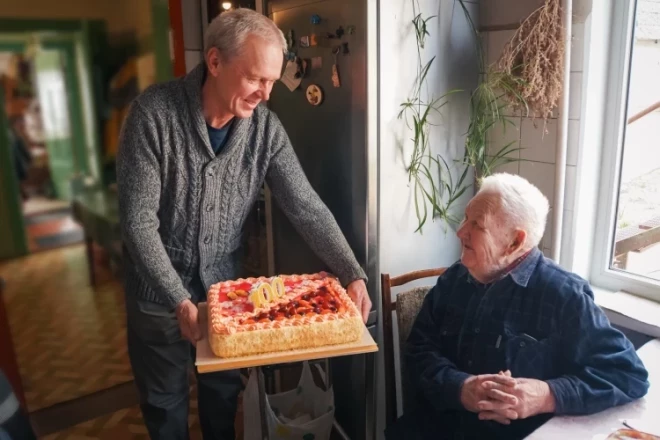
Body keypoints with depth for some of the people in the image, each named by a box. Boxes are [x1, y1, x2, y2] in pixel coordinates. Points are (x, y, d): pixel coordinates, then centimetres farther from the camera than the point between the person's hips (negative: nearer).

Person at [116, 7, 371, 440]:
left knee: (225, 391, 21)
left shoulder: (266, 127, -11)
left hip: (224, 285, 3)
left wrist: (354, 274, -19)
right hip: (159, 293, -2)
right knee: (165, 402, 18)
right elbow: (138, 220, -22)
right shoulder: (154, 113, -22)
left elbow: (307, 207, -10)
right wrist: (179, 300, -26)